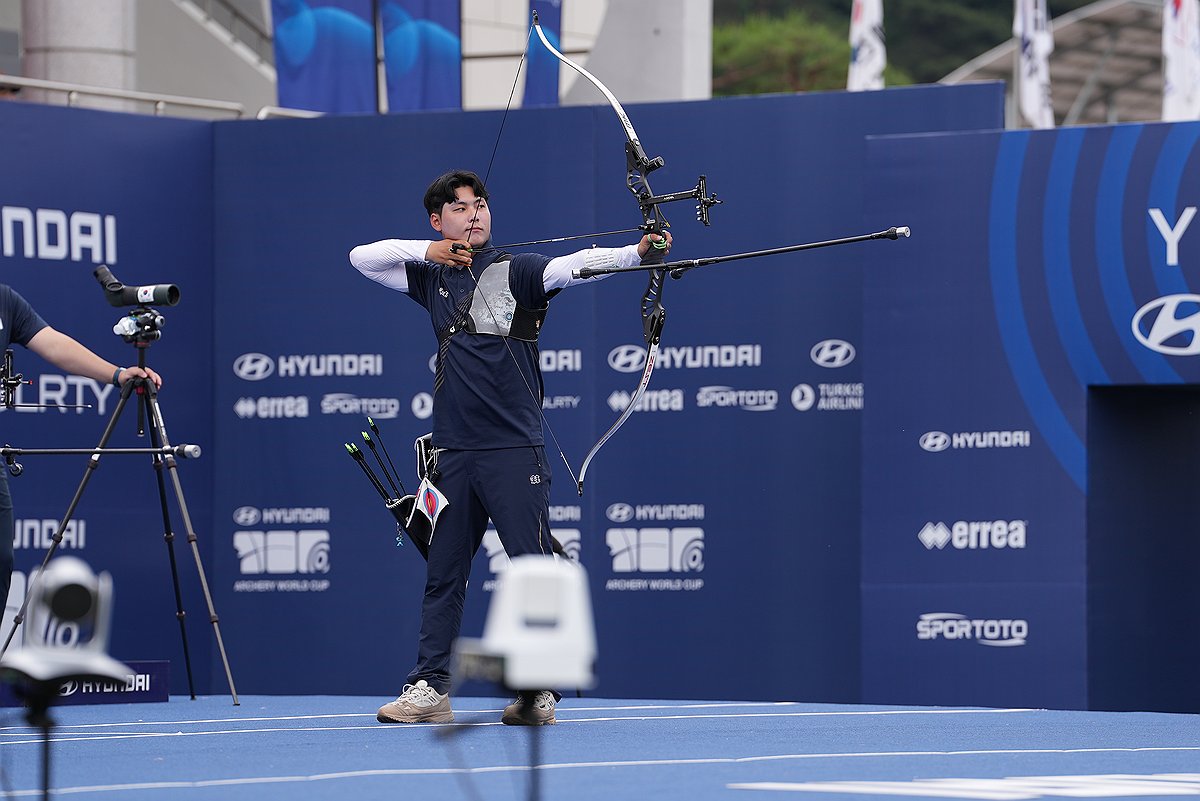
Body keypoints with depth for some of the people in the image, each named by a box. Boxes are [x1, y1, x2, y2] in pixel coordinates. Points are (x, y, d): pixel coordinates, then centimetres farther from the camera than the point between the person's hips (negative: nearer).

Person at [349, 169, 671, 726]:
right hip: (455, 451, 5)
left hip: (514, 450, -5)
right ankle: (430, 689, 12)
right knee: (443, 572, 8)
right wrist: (427, 251, 2)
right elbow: (361, 258, 17)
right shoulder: (433, 278, 13)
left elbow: (575, 265, -17)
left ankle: (539, 692, -2)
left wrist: (636, 252, -35)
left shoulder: (517, 271, -1)